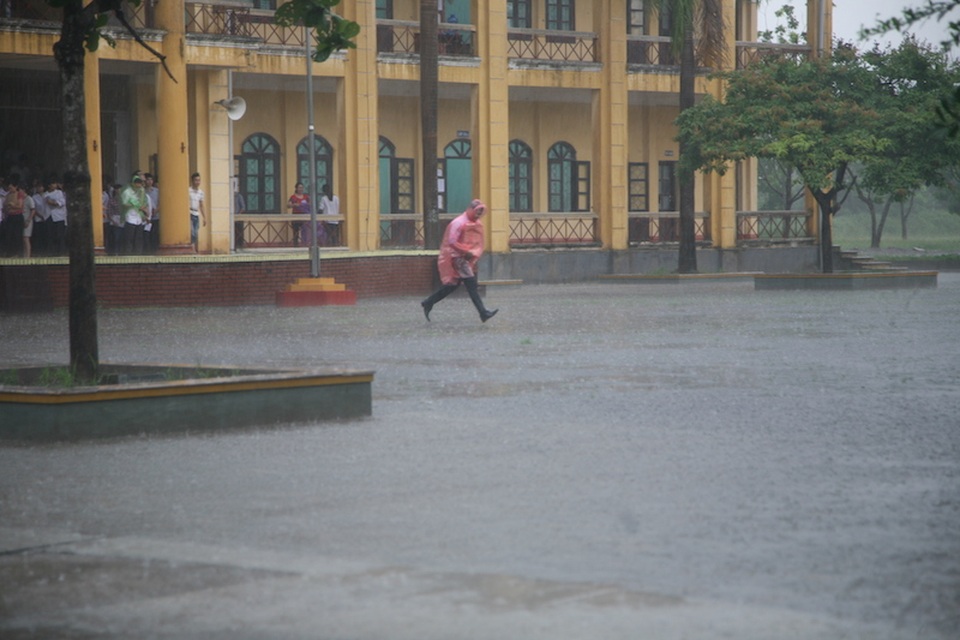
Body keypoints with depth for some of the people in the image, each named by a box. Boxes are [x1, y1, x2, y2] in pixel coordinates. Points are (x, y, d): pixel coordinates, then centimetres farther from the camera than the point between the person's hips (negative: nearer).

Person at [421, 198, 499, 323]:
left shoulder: (478, 224, 11)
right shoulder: (459, 223, -16)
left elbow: (479, 242, 17)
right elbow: (452, 242, -19)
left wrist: (475, 254, 0)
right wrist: (466, 252, -17)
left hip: (469, 258, 9)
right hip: (458, 257, -9)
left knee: (452, 285, 14)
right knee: (471, 284, -14)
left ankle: (428, 303, 26)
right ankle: (483, 313, -17)